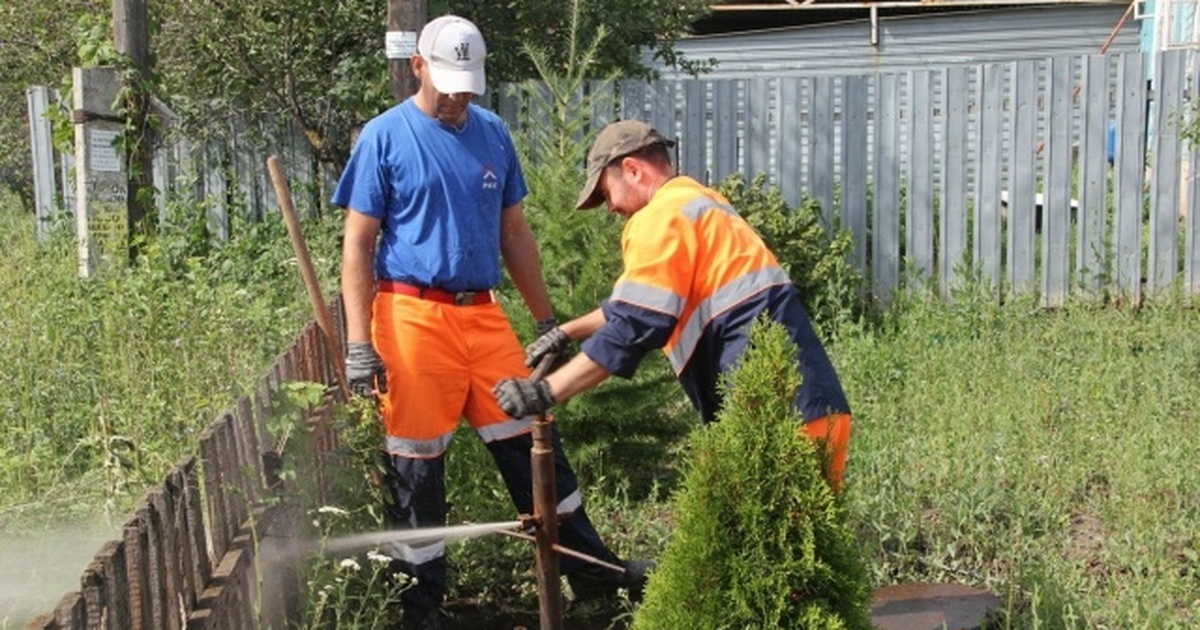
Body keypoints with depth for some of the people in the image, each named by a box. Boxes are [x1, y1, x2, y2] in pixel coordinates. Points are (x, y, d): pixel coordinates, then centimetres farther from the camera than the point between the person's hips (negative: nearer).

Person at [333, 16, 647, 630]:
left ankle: (588, 566, 22)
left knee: (530, 442, 9)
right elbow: (358, 245, -4)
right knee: (417, 463, 3)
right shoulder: (384, 136, -3)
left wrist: (546, 320, 15)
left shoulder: (492, 132, 11)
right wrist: (359, 344, -11)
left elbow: (514, 233, 17)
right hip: (413, 315, -4)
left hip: (483, 311, 4)